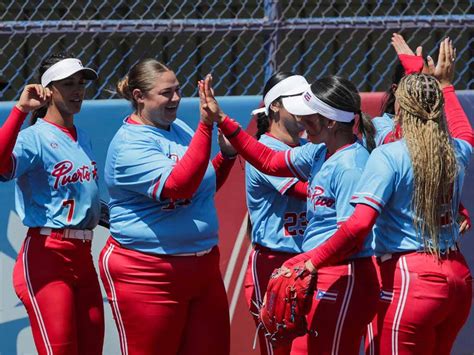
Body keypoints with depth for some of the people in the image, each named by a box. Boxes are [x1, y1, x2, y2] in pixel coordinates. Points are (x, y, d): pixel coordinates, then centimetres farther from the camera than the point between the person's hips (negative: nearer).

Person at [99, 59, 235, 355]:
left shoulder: (180, 129, 9)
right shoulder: (129, 144, -15)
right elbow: (177, 186, -30)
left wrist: (226, 155, 5)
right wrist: (206, 126, -33)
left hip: (203, 268, 8)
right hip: (147, 272, -7)